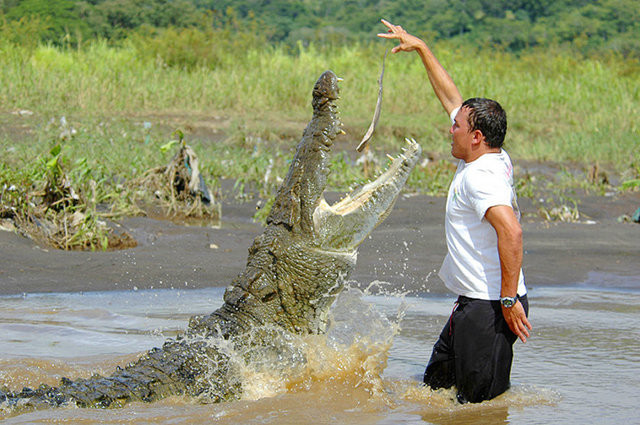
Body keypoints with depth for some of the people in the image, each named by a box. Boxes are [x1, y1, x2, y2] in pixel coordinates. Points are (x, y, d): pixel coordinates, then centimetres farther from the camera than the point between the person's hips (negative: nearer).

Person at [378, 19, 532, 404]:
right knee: (436, 384, 19)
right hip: (475, 303, 10)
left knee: (481, 402, -7)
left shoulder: (480, 177, -19)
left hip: (489, 309, -10)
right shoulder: (495, 161, 9)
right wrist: (420, 47, 25)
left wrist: (509, 299, -30)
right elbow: (451, 96, 19)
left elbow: (511, 231, -34)